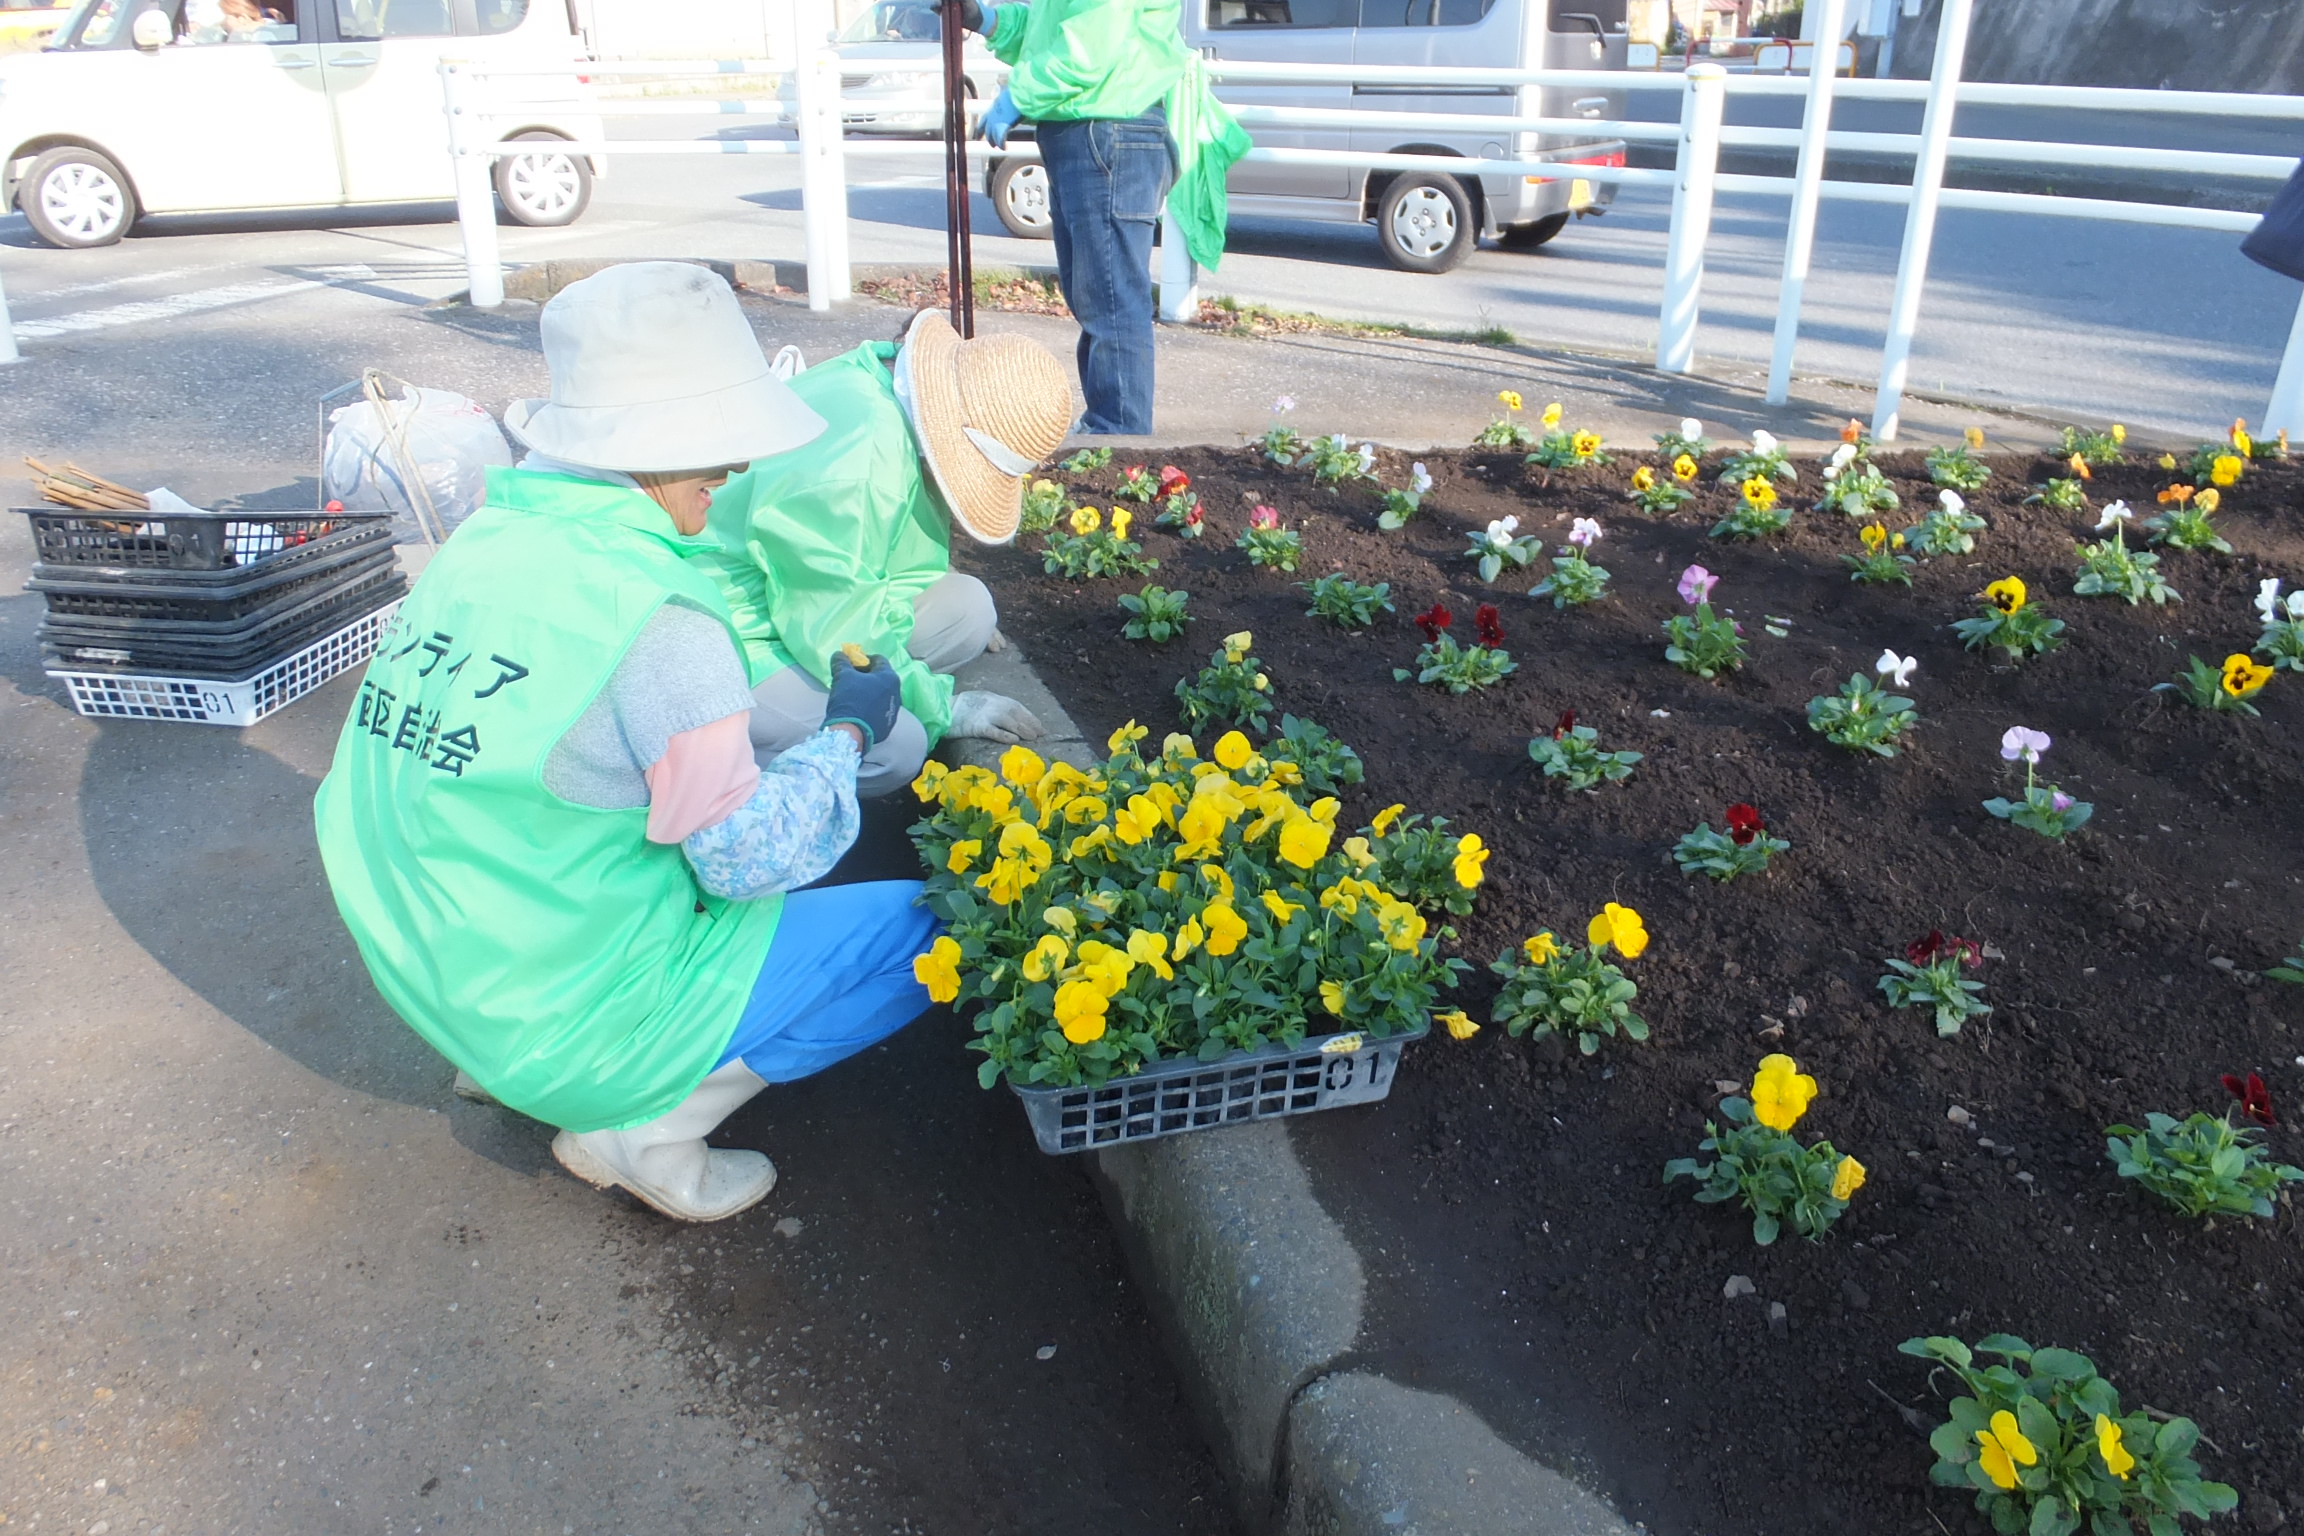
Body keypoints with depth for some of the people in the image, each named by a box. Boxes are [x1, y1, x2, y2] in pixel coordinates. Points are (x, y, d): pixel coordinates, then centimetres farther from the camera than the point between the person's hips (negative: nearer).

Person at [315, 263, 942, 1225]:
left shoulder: (483, 543, 0)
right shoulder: (650, 606, -24)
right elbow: (750, 862, -17)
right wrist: (847, 734, -1)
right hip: (575, 1019, -8)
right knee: (930, 929, -3)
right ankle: (645, 1128, -1)